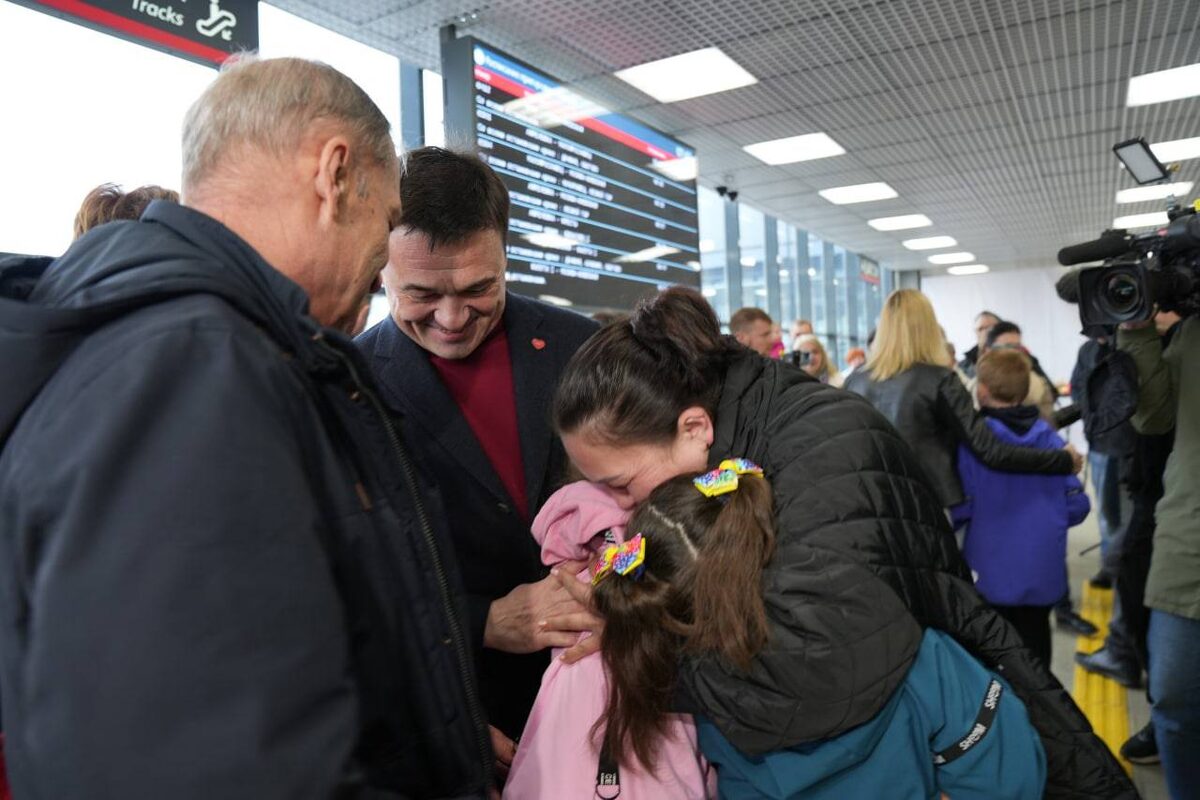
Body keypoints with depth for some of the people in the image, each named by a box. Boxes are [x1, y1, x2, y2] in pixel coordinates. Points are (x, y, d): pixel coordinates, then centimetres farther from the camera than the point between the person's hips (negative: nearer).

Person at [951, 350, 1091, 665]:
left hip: (992, 574, -4)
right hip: (1043, 572, 4)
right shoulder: (1049, 437, -1)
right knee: (1034, 645, 17)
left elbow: (960, 507, -16)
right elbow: (1077, 505, 0)